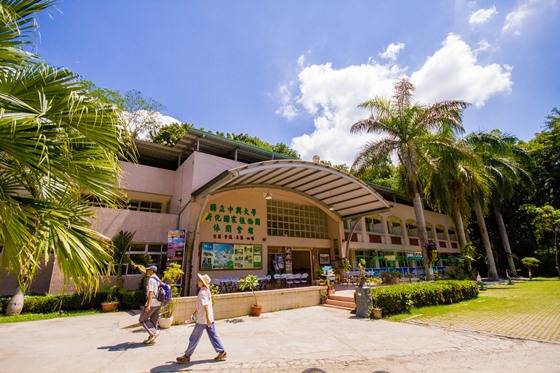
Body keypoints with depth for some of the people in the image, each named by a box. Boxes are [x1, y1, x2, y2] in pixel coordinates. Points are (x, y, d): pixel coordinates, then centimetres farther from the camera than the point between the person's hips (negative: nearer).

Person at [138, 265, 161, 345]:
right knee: (153, 321, 13)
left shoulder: (151, 279, -13)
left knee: (142, 319, 6)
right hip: (158, 303, 9)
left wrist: (148, 305, -24)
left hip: (152, 303, -9)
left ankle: (153, 333, -1)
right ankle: (151, 339, 19)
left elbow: (150, 292, -21)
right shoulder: (157, 279, 15)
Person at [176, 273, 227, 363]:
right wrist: (194, 313, 23)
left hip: (202, 319, -9)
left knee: (194, 338, 7)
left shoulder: (202, 292, -19)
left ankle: (186, 357, 21)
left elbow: (206, 307, -25)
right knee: (213, 336, 13)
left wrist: (208, 319, -26)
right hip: (209, 319, 9)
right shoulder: (207, 291, 10)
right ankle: (222, 352, 15)